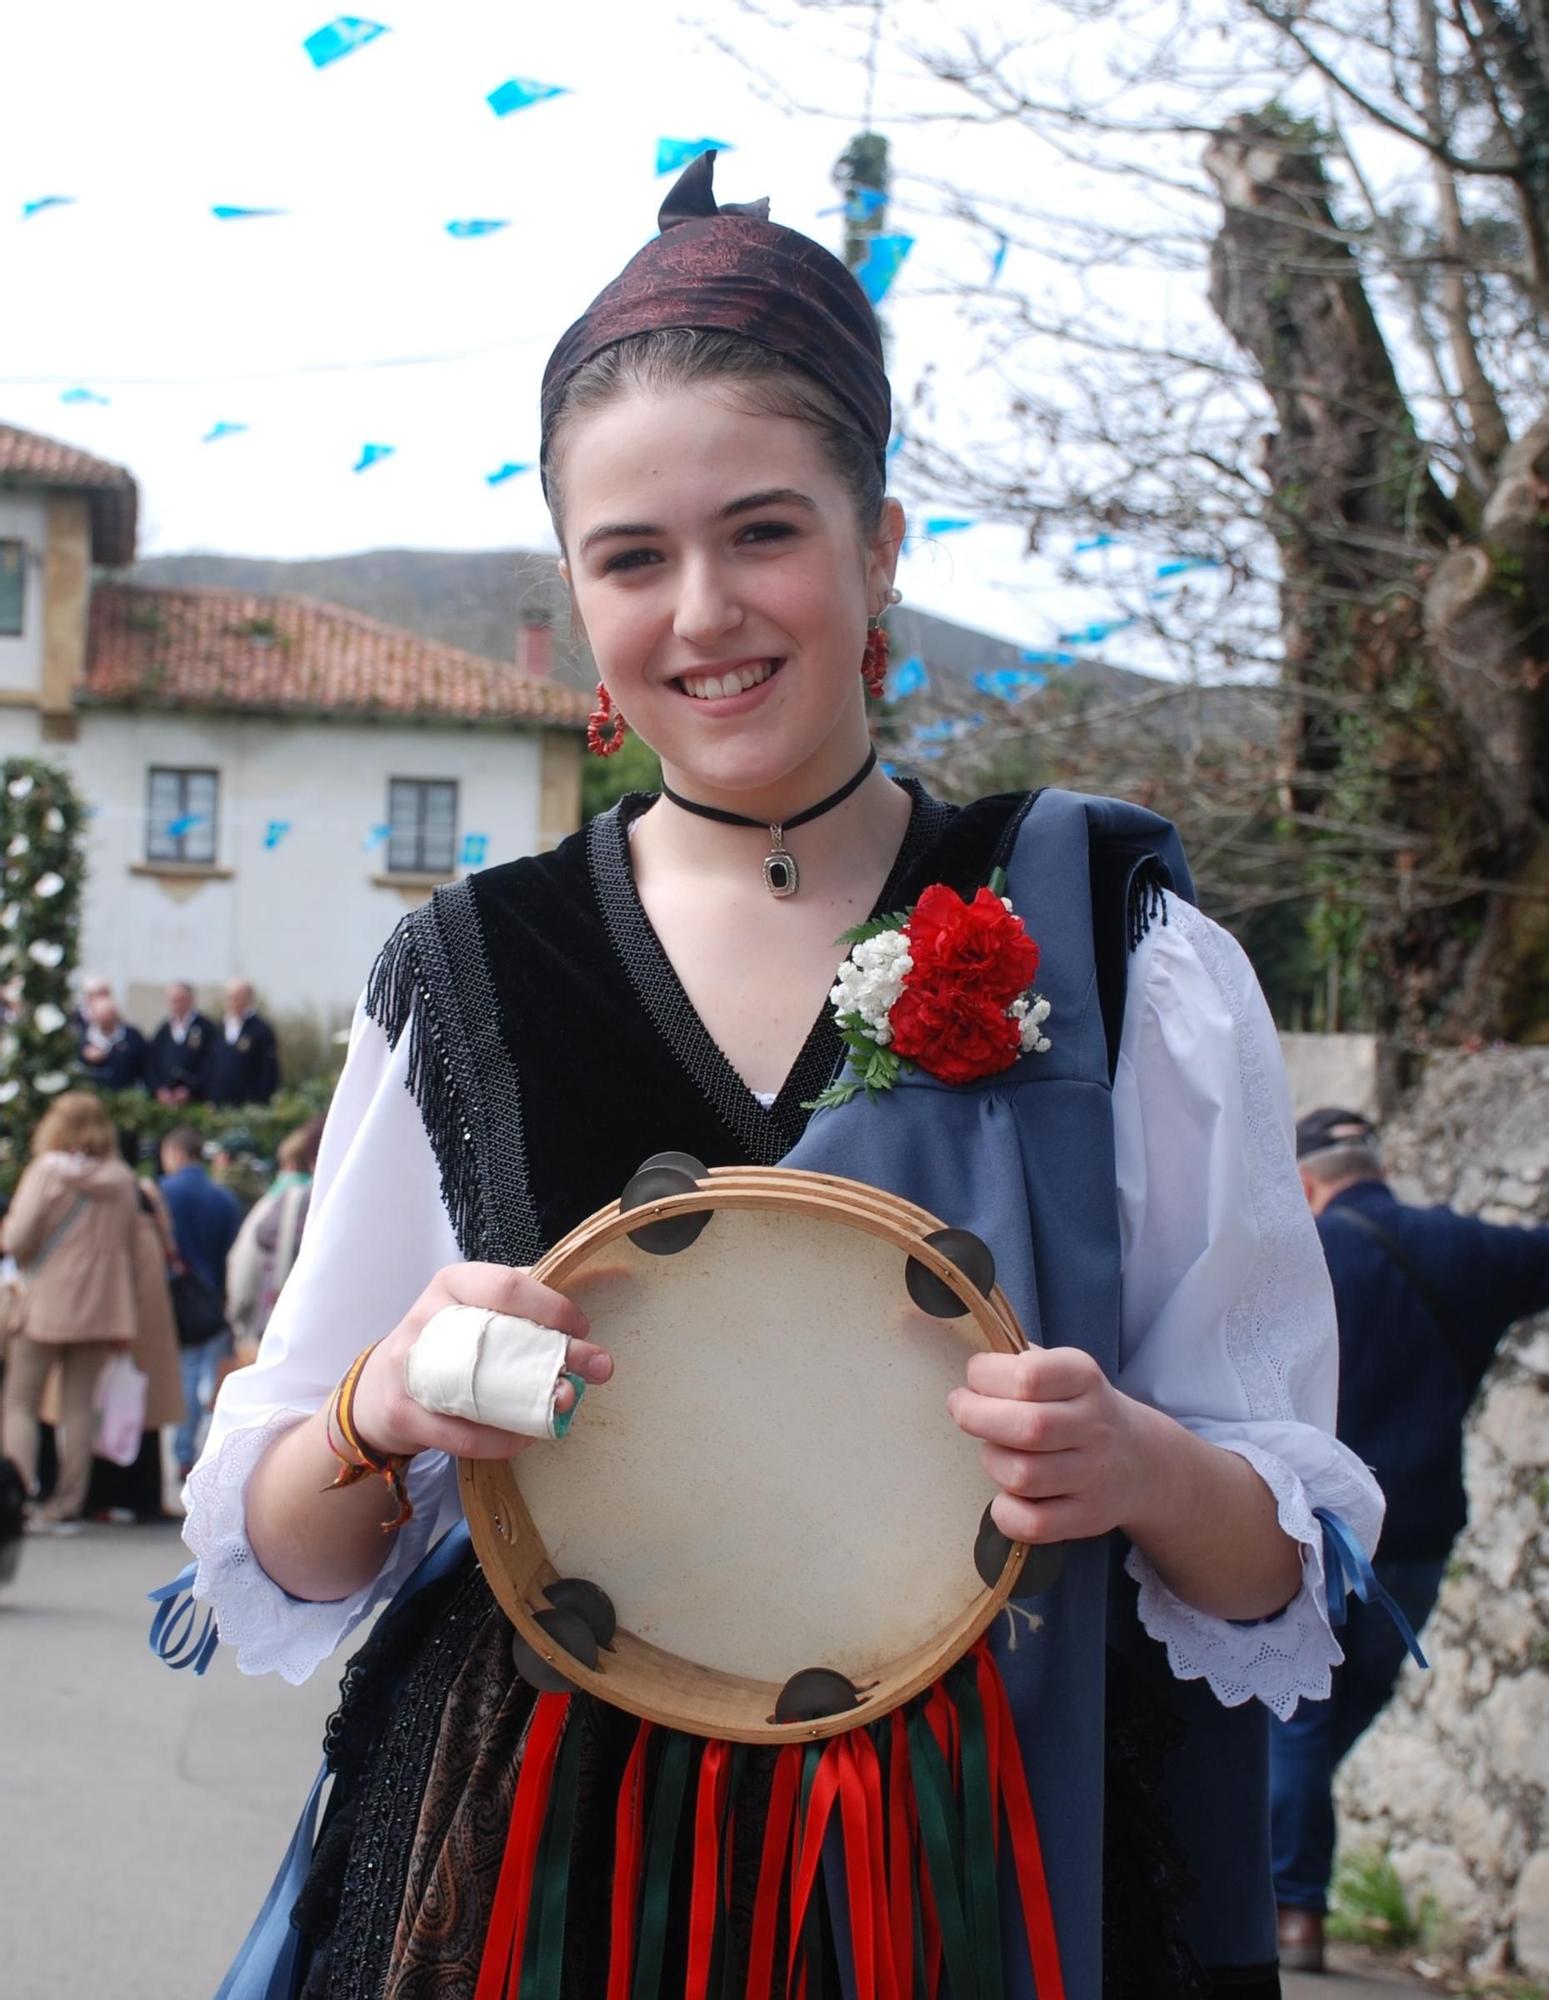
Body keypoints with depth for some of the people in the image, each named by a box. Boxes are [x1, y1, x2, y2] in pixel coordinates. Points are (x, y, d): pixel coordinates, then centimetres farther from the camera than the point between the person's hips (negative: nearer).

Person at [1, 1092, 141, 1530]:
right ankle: (67, 1504, 8)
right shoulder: (121, 1179, 4)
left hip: (45, 1303, -4)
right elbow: (131, 1248, 8)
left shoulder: (47, 1170, -10)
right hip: (99, 1307, 4)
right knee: (79, 1404, 9)